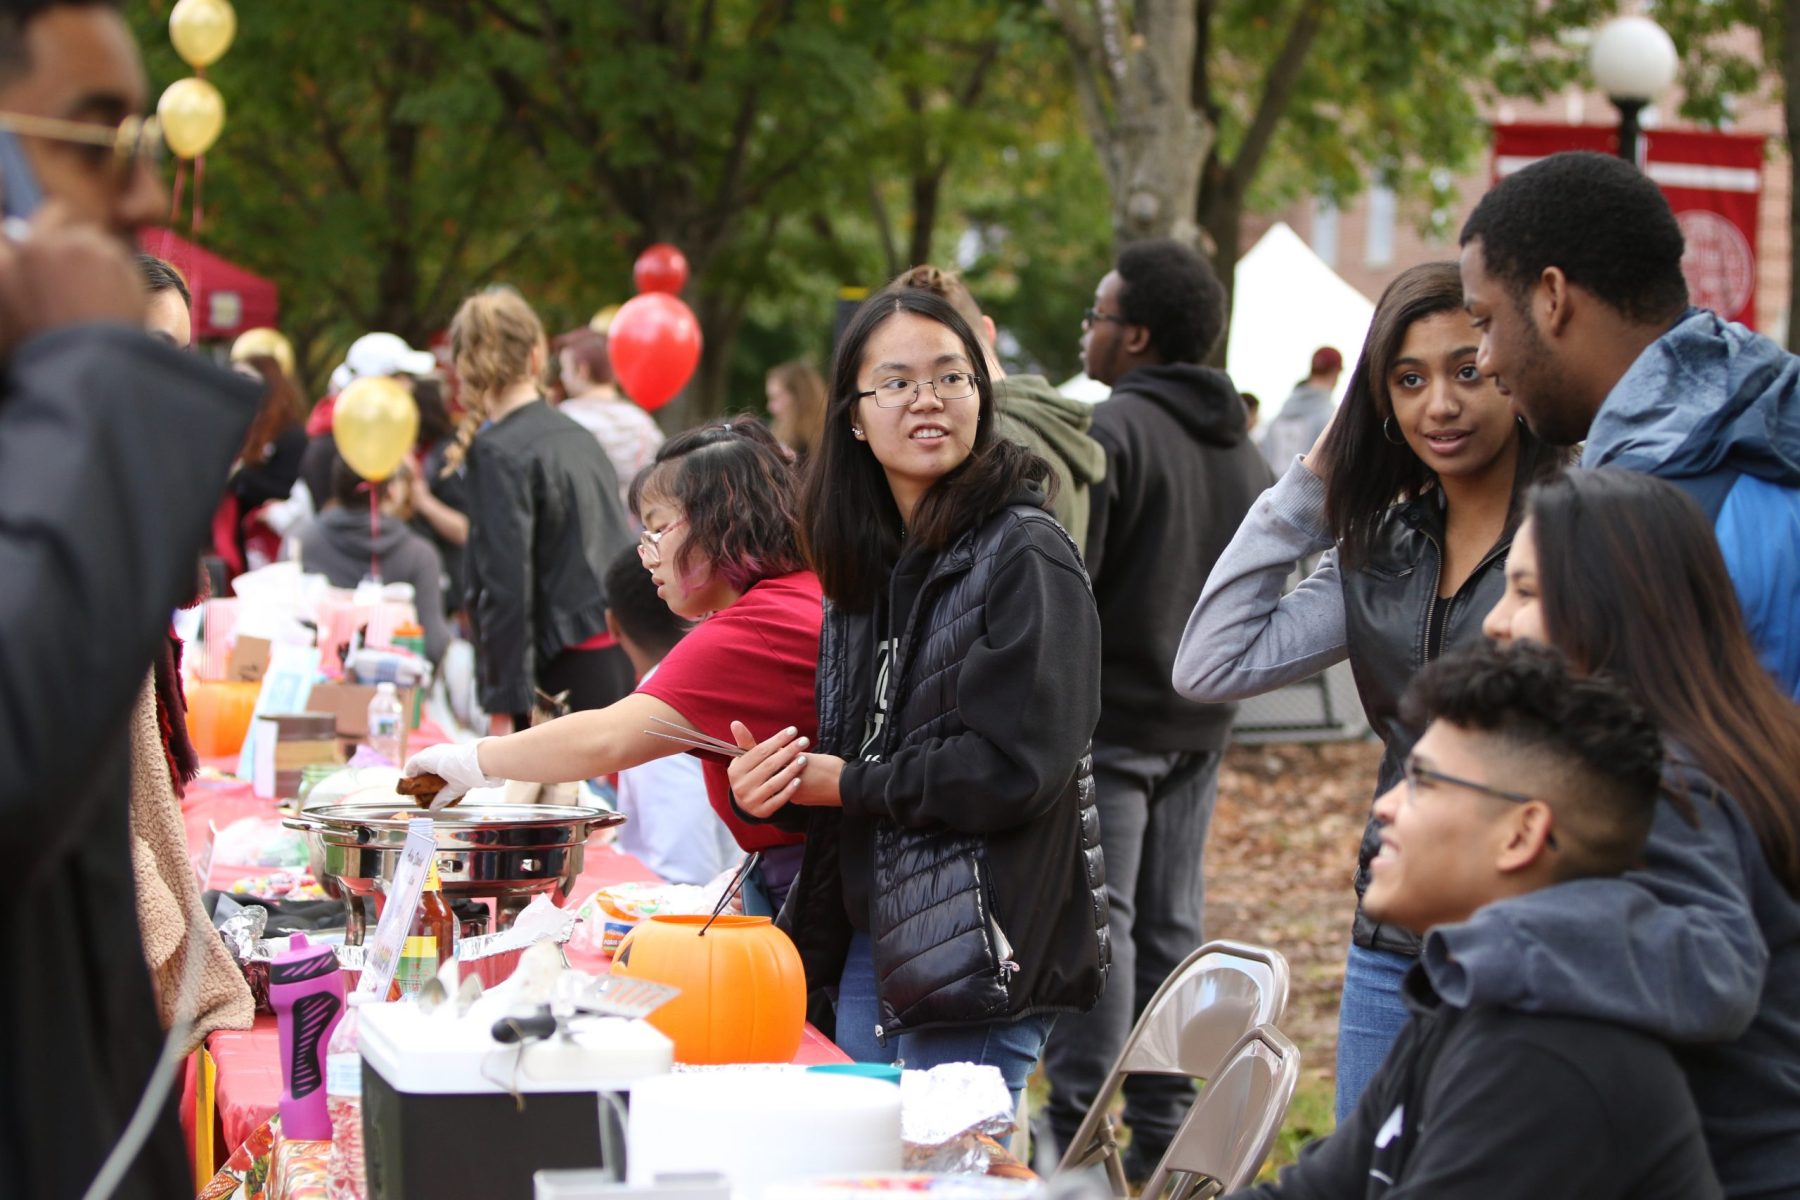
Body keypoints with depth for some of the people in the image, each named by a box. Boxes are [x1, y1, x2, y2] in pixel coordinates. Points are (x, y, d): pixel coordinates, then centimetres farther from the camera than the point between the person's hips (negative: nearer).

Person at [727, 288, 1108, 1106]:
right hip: (868, 940, 8)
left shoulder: (1026, 557, -11)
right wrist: (770, 784, -1)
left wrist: (845, 782, -11)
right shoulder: (866, 561, 13)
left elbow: (1014, 768, -19)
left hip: (977, 951, -8)